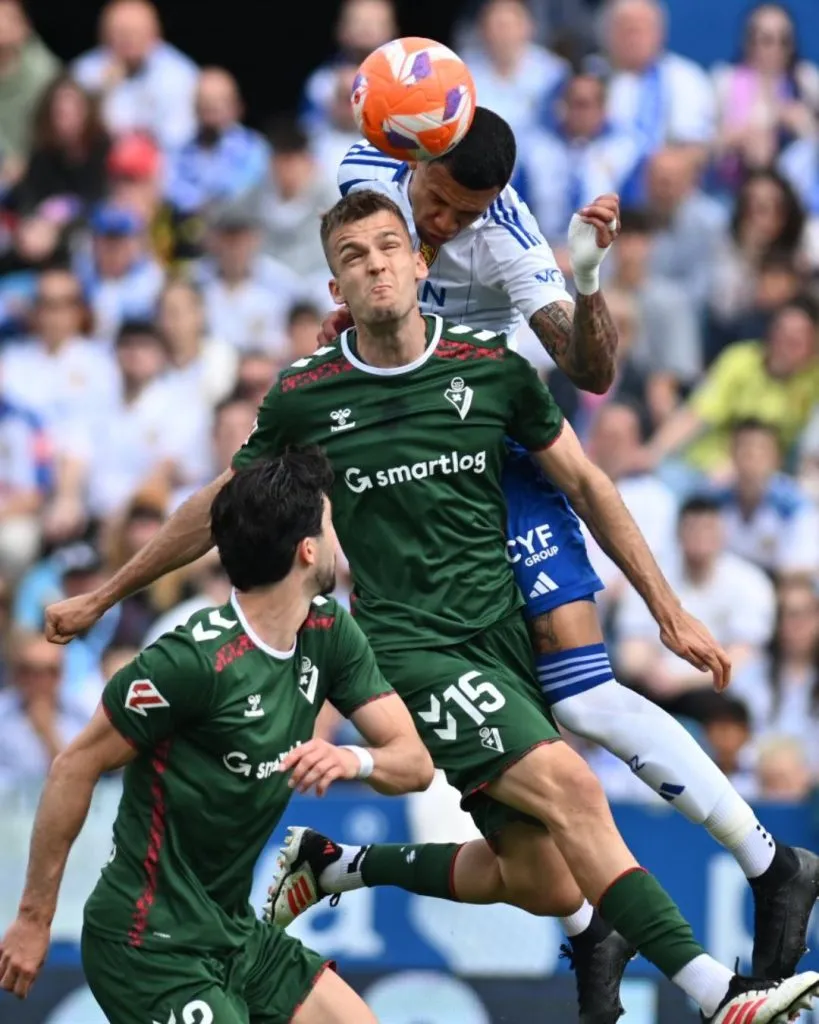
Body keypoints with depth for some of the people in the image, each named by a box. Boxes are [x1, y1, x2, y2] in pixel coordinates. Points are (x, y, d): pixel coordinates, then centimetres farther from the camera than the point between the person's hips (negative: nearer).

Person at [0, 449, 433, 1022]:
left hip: (235, 932, 8)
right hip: (153, 947, -8)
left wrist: (354, 760, -23)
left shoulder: (328, 631, 1)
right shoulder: (194, 659, -22)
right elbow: (75, 768, -15)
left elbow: (416, 764, 0)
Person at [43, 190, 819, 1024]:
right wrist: (101, 599, 19)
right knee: (570, 784, -26)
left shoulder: (491, 368, 3)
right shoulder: (304, 398, -1)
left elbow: (584, 485, 12)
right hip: (410, 645, -4)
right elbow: (218, 510, 13)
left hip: (501, 637, 4)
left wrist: (670, 612, 10)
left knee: (550, 888, 0)